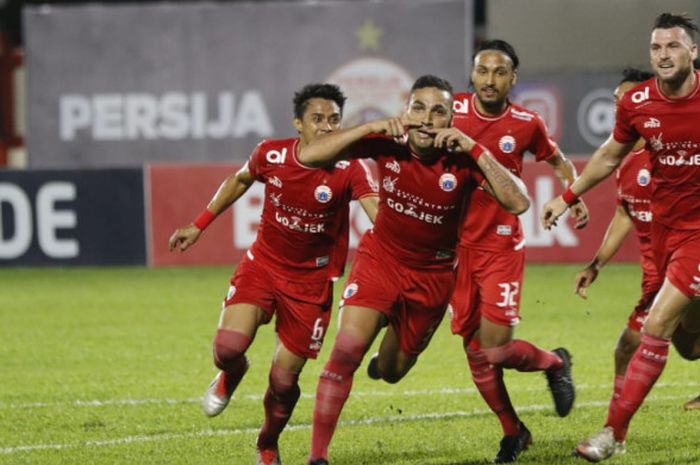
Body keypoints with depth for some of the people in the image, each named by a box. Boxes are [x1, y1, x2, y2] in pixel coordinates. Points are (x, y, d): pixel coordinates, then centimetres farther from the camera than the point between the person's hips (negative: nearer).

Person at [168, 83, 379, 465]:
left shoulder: (348, 169, -19)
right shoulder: (271, 155, -12)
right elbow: (239, 181, 11)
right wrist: (198, 226, 13)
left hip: (311, 280, -1)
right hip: (262, 264, 1)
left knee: (284, 380, 0)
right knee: (228, 346, -21)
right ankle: (230, 376, 19)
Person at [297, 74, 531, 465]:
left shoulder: (463, 158, -21)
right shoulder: (387, 143, -18)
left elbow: (518, 203, -34)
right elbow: (309, 156, -22)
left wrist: (474, 149, -39)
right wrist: (371, 127, -32)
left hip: (432, 274, 1)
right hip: (381, 256, -1)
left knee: (392, 371, 15)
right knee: (347, 349, -21)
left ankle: (395, 350, 56)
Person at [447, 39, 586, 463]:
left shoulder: (527, 123, -4)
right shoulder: (452, 110, -5)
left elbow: (558, 161, 13)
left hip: (502, 245, -2)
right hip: (456, 243, 2)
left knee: (495, 350, -11)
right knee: (475, 352, 6)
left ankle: (555, 363, 21)